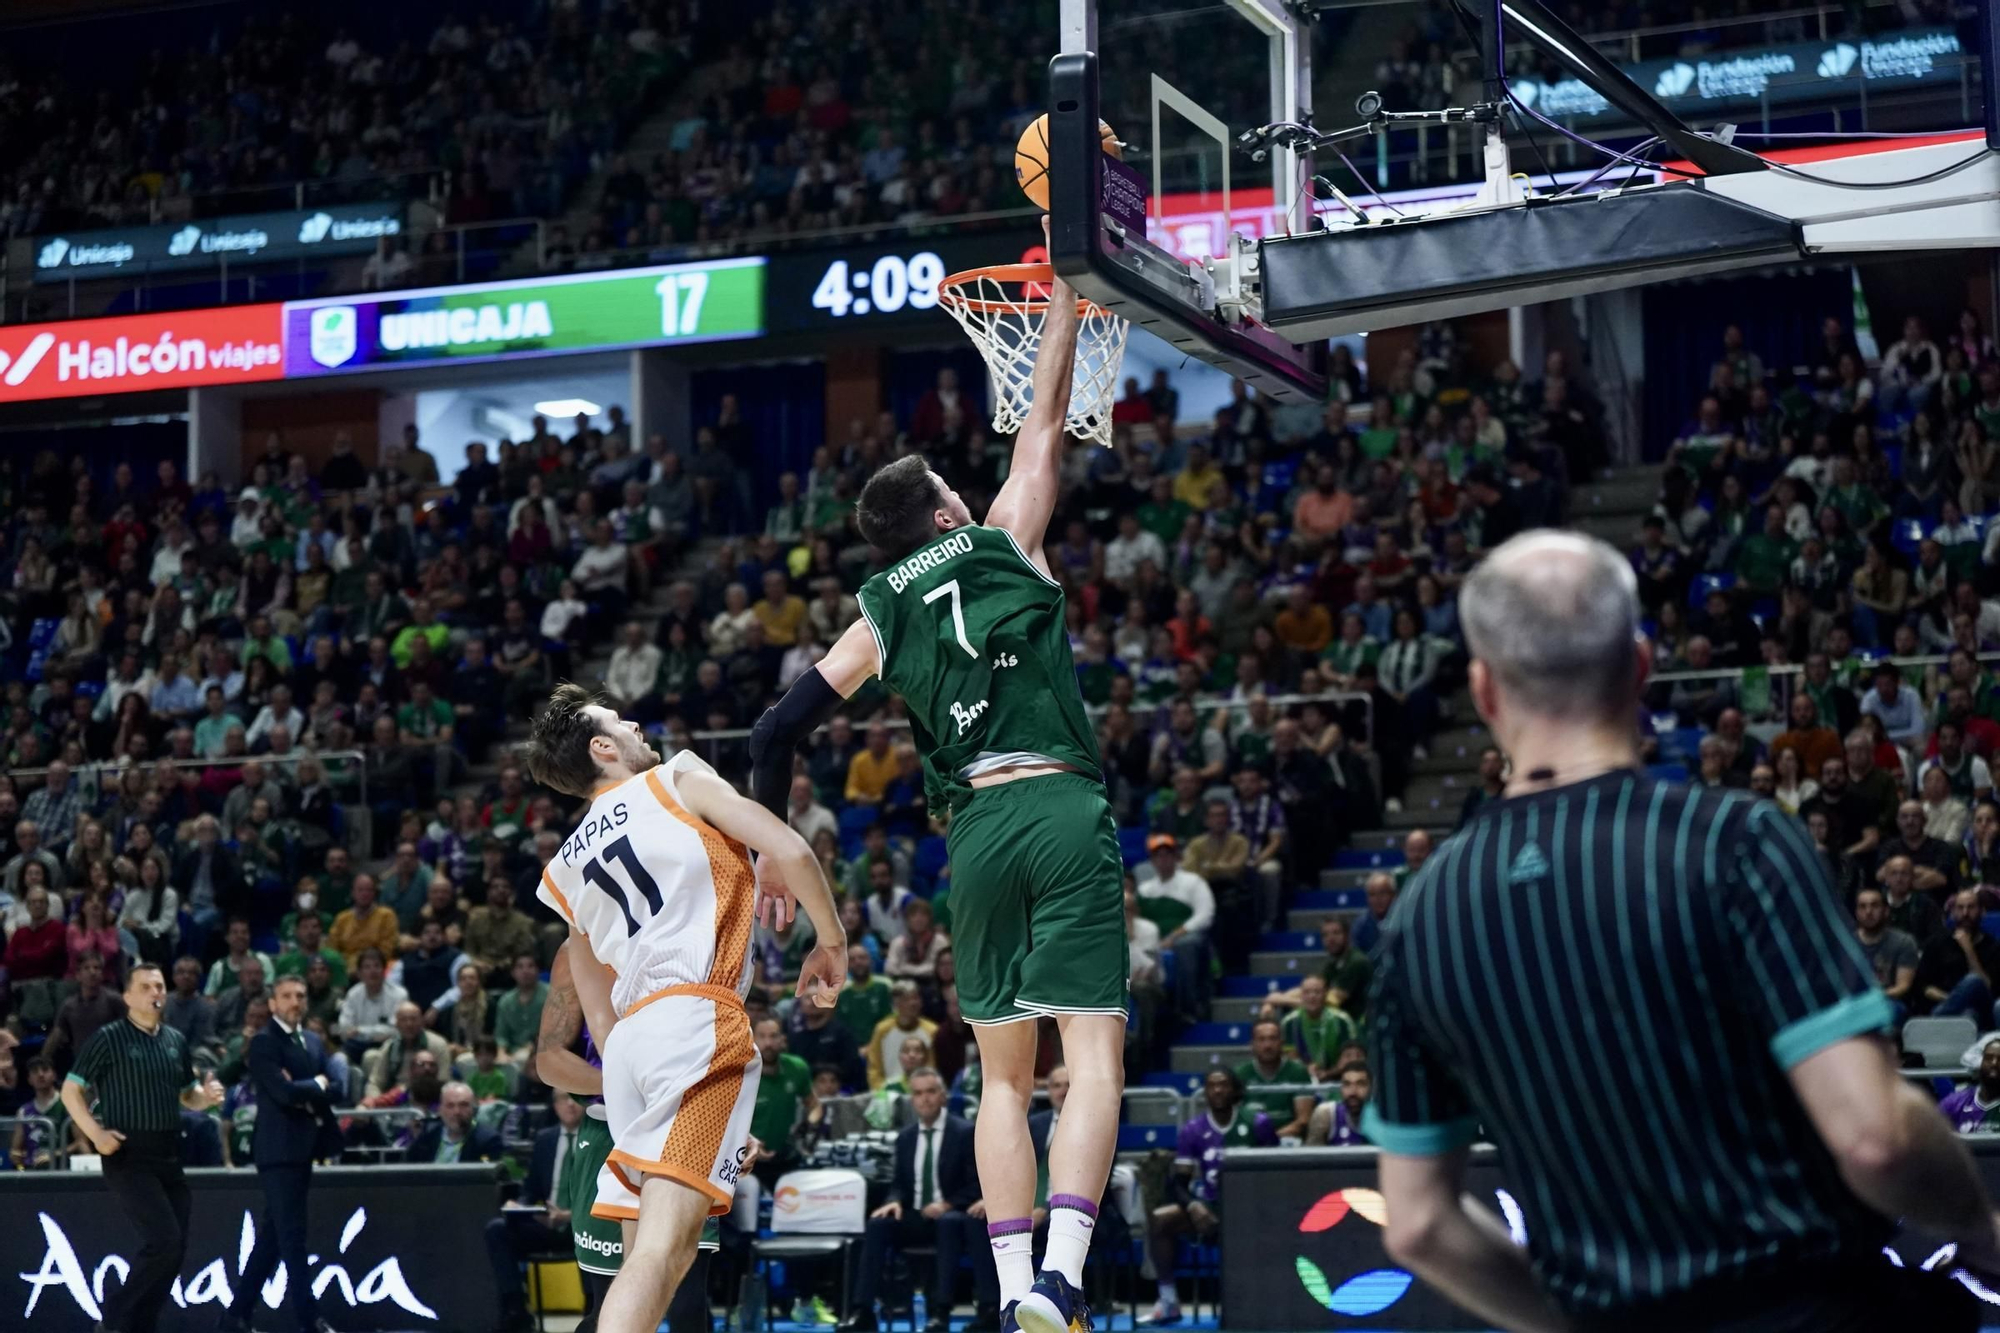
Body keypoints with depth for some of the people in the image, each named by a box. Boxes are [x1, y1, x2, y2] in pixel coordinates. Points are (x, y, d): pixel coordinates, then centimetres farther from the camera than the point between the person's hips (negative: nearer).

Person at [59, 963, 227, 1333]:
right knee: (164, 1239, -17)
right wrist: (95, 1132, -17)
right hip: (128, 1154, -7)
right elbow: (70, 1090, -3)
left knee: (175, 1250, 4)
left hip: (169, 1155, 7)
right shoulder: (109, 1038, -5)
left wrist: (206, 1096, 0)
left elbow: (187, 1095, 23)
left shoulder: (175, 1041, 13)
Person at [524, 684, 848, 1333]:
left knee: (657, 1253, 9)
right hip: (698, 1020, -7)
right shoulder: (676, 781, 10)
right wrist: (831, 940, 13)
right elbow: (790, 851, -1)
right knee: (663, 1242, -18)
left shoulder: (564, 870, 25)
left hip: (630, 1040, 7)